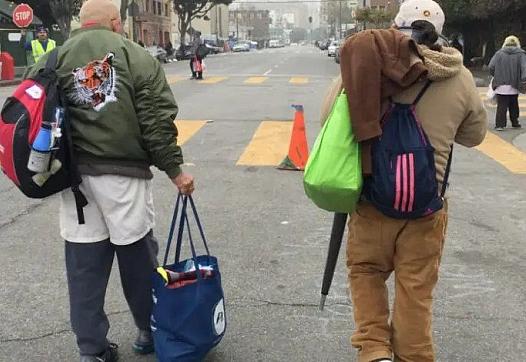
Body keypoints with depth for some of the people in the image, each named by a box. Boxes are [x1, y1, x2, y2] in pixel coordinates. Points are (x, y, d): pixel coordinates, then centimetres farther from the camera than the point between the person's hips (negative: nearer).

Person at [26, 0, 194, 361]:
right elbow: (157, 121, -6)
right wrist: (174, 169, -2)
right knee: (138, 256, 11)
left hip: (73, 176, 3)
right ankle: (151, 331, 28)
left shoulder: (52, 61, 8)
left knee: (84, 265, 9)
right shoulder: (136, 56, 0)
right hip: (123, 173, -3)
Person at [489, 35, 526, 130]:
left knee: (501, 106, 2)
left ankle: (500, 125, -4)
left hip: (501, 86, -1)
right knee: (514, 106, 17)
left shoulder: (499, 53, 2)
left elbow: (491, 67, -3)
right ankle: (515, 123, 27)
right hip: (514, 86, 1)